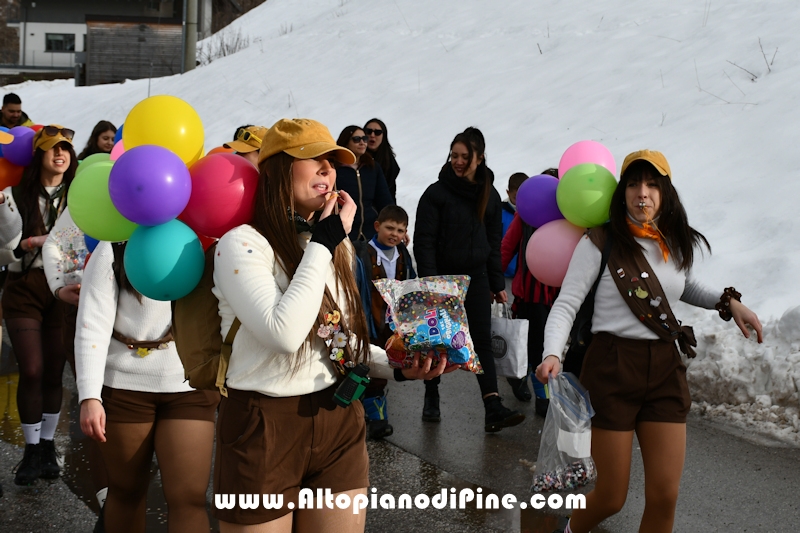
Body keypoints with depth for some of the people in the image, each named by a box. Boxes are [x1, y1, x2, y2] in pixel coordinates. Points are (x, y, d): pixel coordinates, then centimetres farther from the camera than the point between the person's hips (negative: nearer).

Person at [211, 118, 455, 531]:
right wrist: (321, 245, -19)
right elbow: (284, 334, -28)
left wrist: (397, 367, 0)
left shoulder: (335, 243, 11)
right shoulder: (242, 244, -14)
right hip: (264, 428, -6)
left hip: (339, 421, 7)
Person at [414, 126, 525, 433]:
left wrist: (497, 284, 9)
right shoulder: (436, 193, -5)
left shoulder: (489, 195, 7)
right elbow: (424, 241, -9)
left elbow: (494, 243, 12)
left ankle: (494, 410, -13)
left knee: (482, 342, -6)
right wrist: (430, 281, -17)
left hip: (476, 278, 3)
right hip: (442, 278, -3)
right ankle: (431, 400, 24)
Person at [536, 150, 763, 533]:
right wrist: (552, 354, -28)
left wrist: (727, 302, 11)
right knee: (611, 498, 2)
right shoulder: (601, 243, -8)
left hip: (666, 371, 5)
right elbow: (566, 304, -11)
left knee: (664, 497, -1)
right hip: (612, 369, -4)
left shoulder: (677, 244, 7)